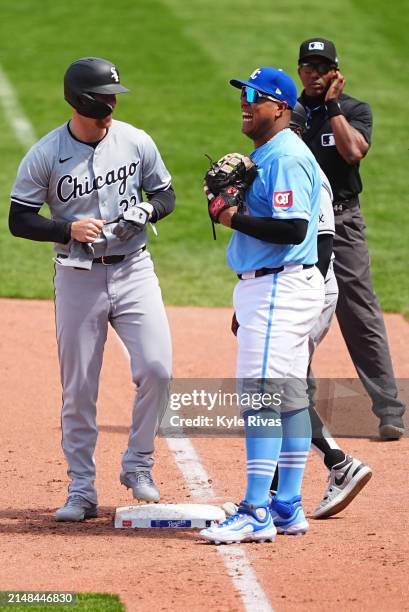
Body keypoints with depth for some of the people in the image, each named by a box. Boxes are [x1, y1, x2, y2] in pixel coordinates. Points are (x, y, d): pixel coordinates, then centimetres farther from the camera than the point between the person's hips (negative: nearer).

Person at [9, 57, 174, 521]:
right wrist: (69, 229, -18)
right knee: (78, 388, 3)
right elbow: (19, 221, -3)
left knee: (156, 368, -12)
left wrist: (149, 209, -12)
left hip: (133, 270, 1)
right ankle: (81, 489, 12)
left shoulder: (136, 142, -1)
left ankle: (137, 464, 8)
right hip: (78, 278, -1)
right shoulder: (44, 156, -7)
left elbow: (166, 194, 11)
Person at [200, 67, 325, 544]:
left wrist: (236, 218, -17)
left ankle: (256, 514, -16)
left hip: (281, 287, -11)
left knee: (262, 392, -14)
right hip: (262, 287, 11)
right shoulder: (262, 155, 18)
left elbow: (293, 229, -24)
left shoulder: (287, 157, -15)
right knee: (288, 395, 12)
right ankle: (288, 508, 17)